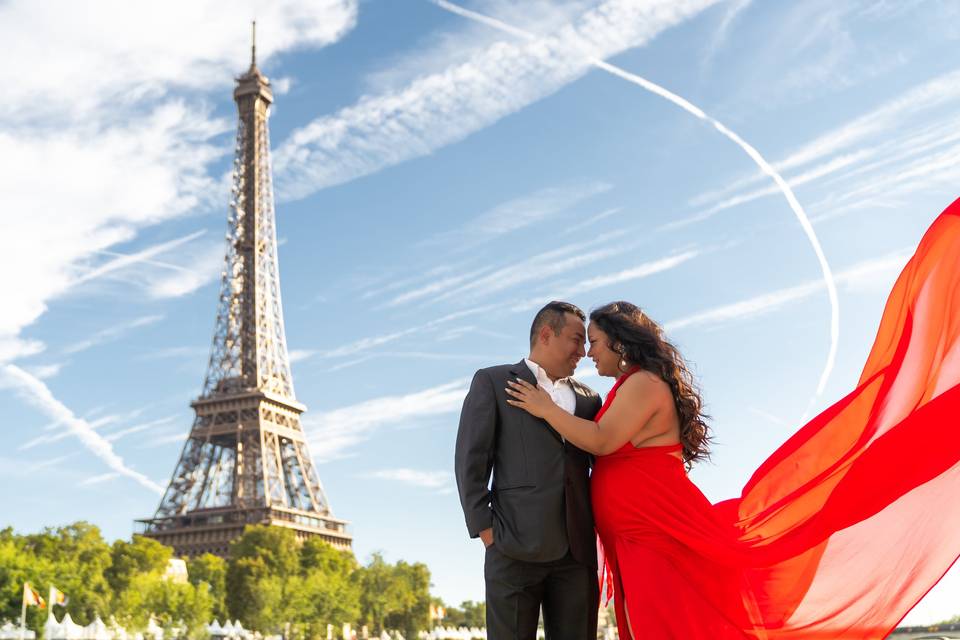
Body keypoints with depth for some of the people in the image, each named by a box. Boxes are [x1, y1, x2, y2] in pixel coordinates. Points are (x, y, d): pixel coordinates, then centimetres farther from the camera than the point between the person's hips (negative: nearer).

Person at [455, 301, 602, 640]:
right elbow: (471, 460, 2)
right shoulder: (492, 382, 10)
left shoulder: (589, 398, 22)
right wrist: (483, 528, -7)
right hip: (516, 546, -4)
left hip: (577, 549, 4)